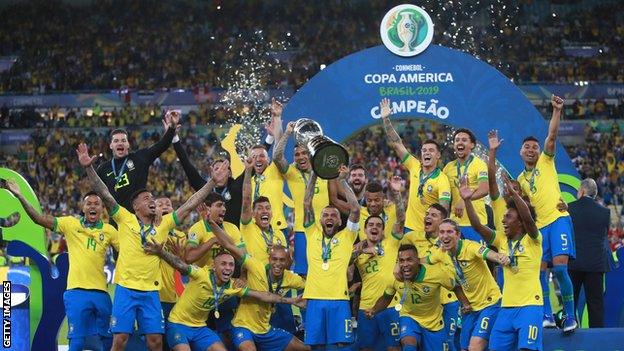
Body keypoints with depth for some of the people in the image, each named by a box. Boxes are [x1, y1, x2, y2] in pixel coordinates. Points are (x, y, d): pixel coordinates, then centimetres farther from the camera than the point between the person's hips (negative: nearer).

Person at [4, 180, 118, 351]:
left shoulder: (109, 230, 7)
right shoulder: (70, 223, 3)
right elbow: (39, 219, -1)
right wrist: (20, 197, -10)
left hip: (101, 292, 3)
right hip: (76, 291, -3)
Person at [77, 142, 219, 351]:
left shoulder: (163, 224, 11)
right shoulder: (125, 219, 3)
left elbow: (190, 205, 12)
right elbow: (104, 194, -5)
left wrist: (213, 182, 8)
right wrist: (88, 168, -17)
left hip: (151, 291, 3)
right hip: (126, 288, -3)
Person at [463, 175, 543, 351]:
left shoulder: (532, 240, -3)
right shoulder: (502, 240, 12)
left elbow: (528, 218, -22)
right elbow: (477, 226, 4)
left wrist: (513, 193, -33)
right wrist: (467, 201, -7)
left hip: (530, 305, -6)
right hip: (506, 307, 6)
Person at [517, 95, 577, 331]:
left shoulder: (546, 161, 8)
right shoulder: (520, 179, 20)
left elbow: (552, 136, -7)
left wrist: (556, 111, -18)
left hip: (558, 219, -5)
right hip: (538, 226, 5)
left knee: (560, 267, -17)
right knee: (540, 271, -2)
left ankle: (570, 317, -12)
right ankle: (547, 316, 5)